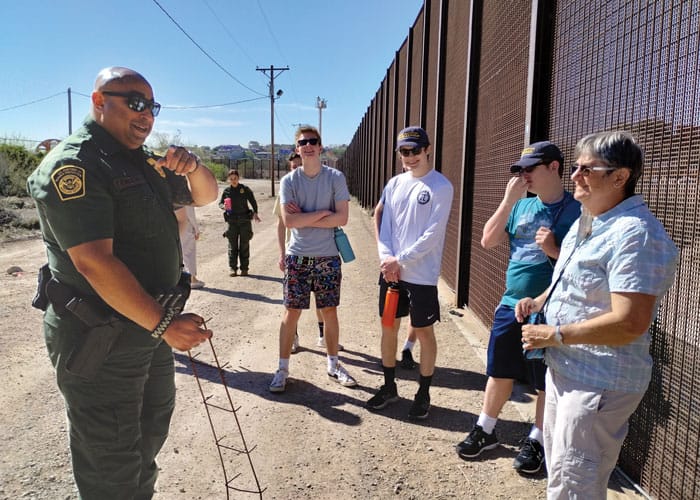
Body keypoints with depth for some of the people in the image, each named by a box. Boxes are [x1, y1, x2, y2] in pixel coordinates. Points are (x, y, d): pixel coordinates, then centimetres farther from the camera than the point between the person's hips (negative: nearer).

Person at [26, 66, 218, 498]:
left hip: (151, 327, 9)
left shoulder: (146, 162, 10)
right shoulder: (73, 166, -17)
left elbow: (205, 195, 17)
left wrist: (193, 167, -6)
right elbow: (95, 262, -25)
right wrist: (163, 323, -24)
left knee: (150, 435, 25)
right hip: (100, 341, -9)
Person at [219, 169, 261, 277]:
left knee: (244, 245, 4)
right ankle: (232, 268, 11)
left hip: (245, 221, -1)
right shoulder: (226, 191, 3)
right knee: (232, 245, 3)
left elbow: (253, 202, 4)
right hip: (232, 222, 1)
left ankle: (244, 268, 12)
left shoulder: (245, 189, -1)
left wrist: (255, 213, -7)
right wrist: (223, 206, -14)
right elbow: (220, 203, 9)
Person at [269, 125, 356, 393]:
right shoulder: (289, 181, -2)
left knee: (329, 311, 12)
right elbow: (288, 220, -14)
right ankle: (283, 368, 19)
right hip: (298, 257, 0)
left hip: (328, 257, 1)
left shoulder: (335, 177, -3)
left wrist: (303, 218, -13)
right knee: (291, 313, 5)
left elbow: (342, 218, -12)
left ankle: (333, 364, 29)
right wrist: (322, 213, -13)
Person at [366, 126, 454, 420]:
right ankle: (389, 387, 30)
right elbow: (385, 226, 6)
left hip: (422, 274, -5)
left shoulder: (441, 186, -8)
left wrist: (400, 260, -16)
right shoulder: (394, 184, 9)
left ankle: (423, 393, 24)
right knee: (388, 327, 13)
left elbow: (433, 234, -14)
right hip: (390, 271, 5)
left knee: (423, 331, 6)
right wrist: (386, 258, -10)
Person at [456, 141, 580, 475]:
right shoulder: (521, 206, 5)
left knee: (546, 382, 11)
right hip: (510, 305, 5)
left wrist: (554, 250, -26)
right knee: (499, 371, 16)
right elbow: (488, 241, -3)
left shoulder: (576, 211, -9)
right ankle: (485, 431, 33)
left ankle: (535, 441, 31)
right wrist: (508, 200, -10)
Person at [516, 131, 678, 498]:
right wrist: (539, 301, 5)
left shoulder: (634, 234, -25)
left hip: (599, 382, -10)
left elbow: (629, 324, -30)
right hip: (566, 368, 10)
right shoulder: (587, 221, 8)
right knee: (558, 464, 26)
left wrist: (554, 335, -21)